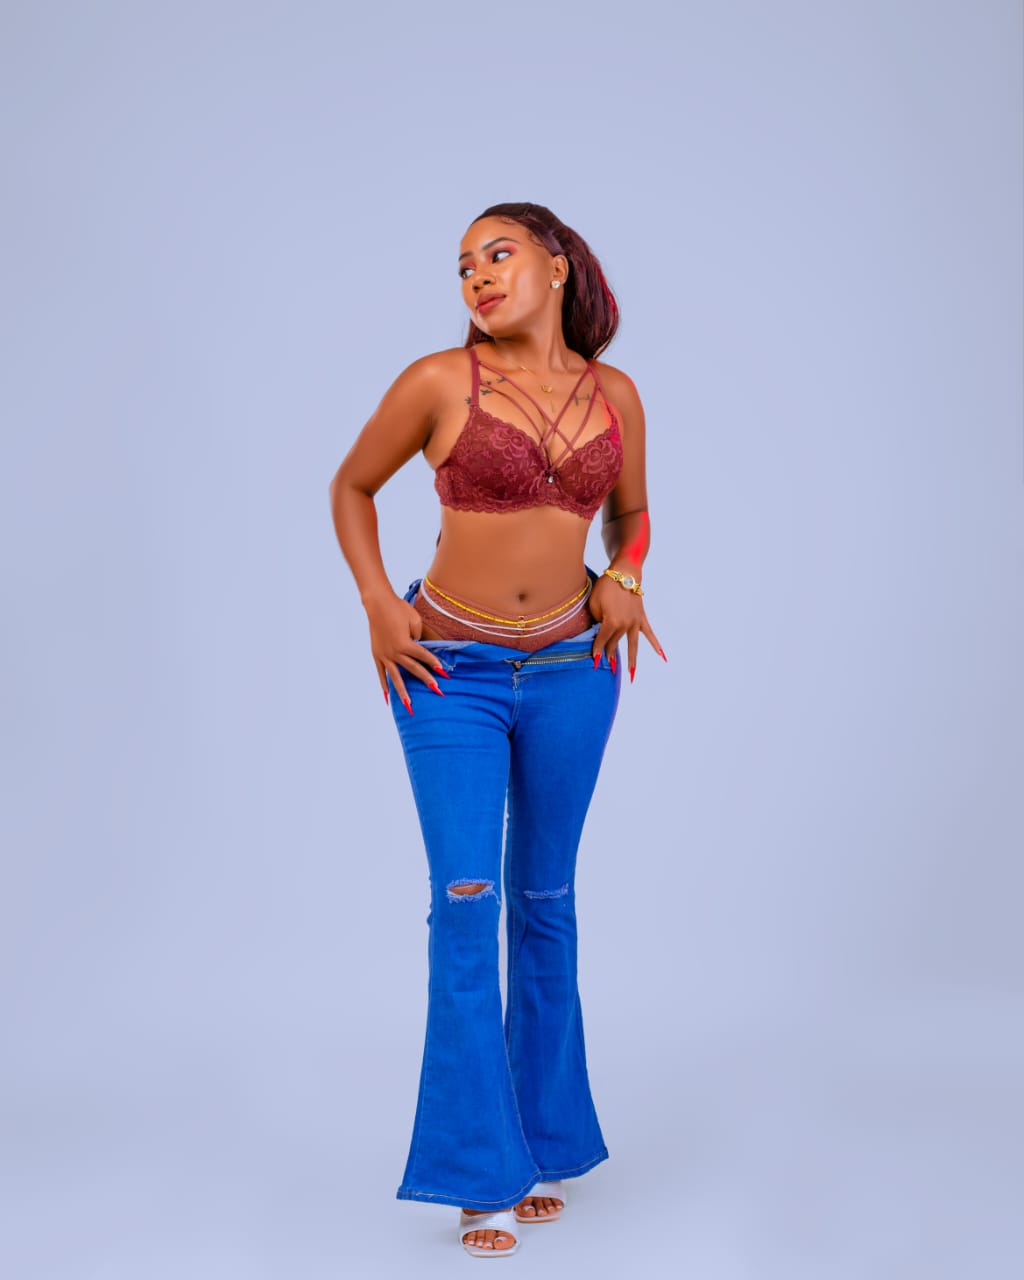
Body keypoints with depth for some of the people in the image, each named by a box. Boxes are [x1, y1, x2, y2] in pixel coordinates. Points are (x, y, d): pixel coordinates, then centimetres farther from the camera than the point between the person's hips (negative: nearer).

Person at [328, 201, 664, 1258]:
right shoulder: (438, 382, -8)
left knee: (544, 900, 11)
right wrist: (377, 604, -6)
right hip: (453, 673, -3)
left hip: (570, 670, 3)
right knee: (467, 904, -7)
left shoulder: (615, 394, 3)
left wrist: (623, 580, -2)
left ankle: (543, 1140, 25)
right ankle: (483, 1177, 4)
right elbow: (352, 485, 5)